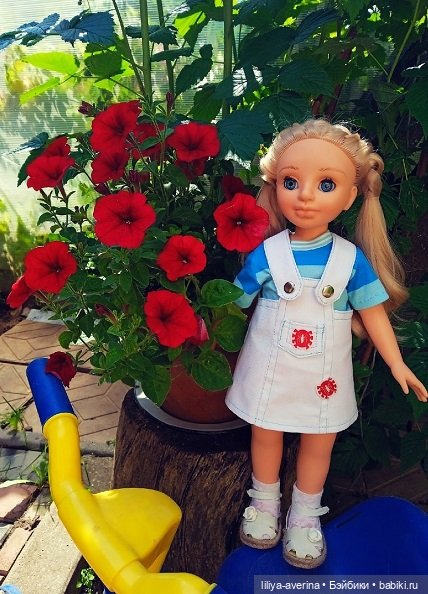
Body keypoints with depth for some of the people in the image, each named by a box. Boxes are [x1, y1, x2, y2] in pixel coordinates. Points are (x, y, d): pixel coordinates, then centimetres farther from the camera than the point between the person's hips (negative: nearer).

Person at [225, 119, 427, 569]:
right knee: (265, 435, 17)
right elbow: (233, 304, -4)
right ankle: (265, 503, 44)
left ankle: (304, 516, 41)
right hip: (270, 370, 0)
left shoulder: (352, 258, -10)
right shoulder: (266, 254, -13)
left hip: (325, 376, 1)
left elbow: (373, 313, -1)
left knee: (319, 444, 16)